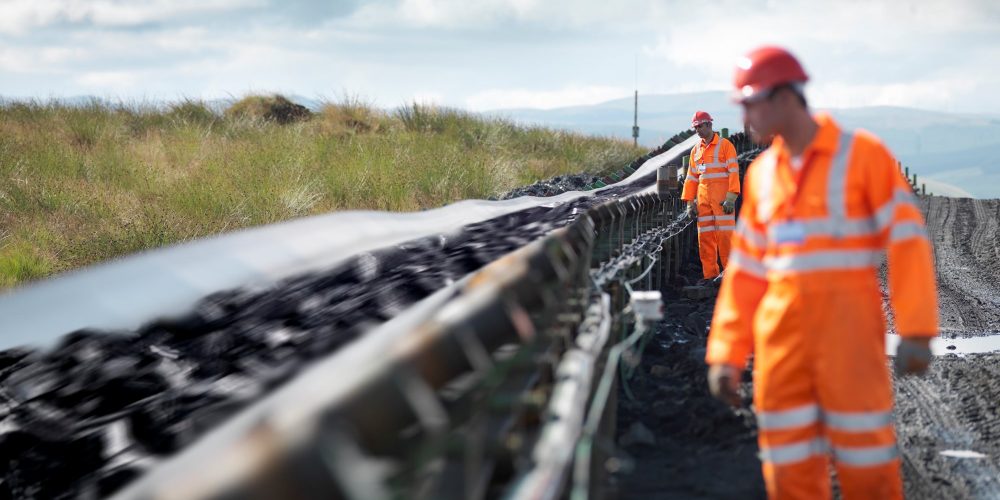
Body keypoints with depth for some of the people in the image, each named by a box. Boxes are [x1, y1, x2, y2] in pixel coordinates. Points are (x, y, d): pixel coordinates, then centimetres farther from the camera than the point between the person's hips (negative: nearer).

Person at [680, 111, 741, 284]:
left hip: (722, 196, -6)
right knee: (705, 236, 3)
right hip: (703, 196, 6)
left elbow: (733, 172, -8)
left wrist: (731, 198, -16)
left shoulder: (725, 145, -2)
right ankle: (710, 274, 8)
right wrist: (689, 201, 11)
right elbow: (692, 177, 19)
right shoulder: (696, 150, 17)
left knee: (725, 234, -8)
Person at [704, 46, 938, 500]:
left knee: (865, 462, -1)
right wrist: (726, 354, 9)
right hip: (781, 327, 5)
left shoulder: (864, 154, -5)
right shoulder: (761, 173, 11)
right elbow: (746, 270, 14)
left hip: (849, 325, -5)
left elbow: (907, 240, -9)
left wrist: (916, 331, -17)